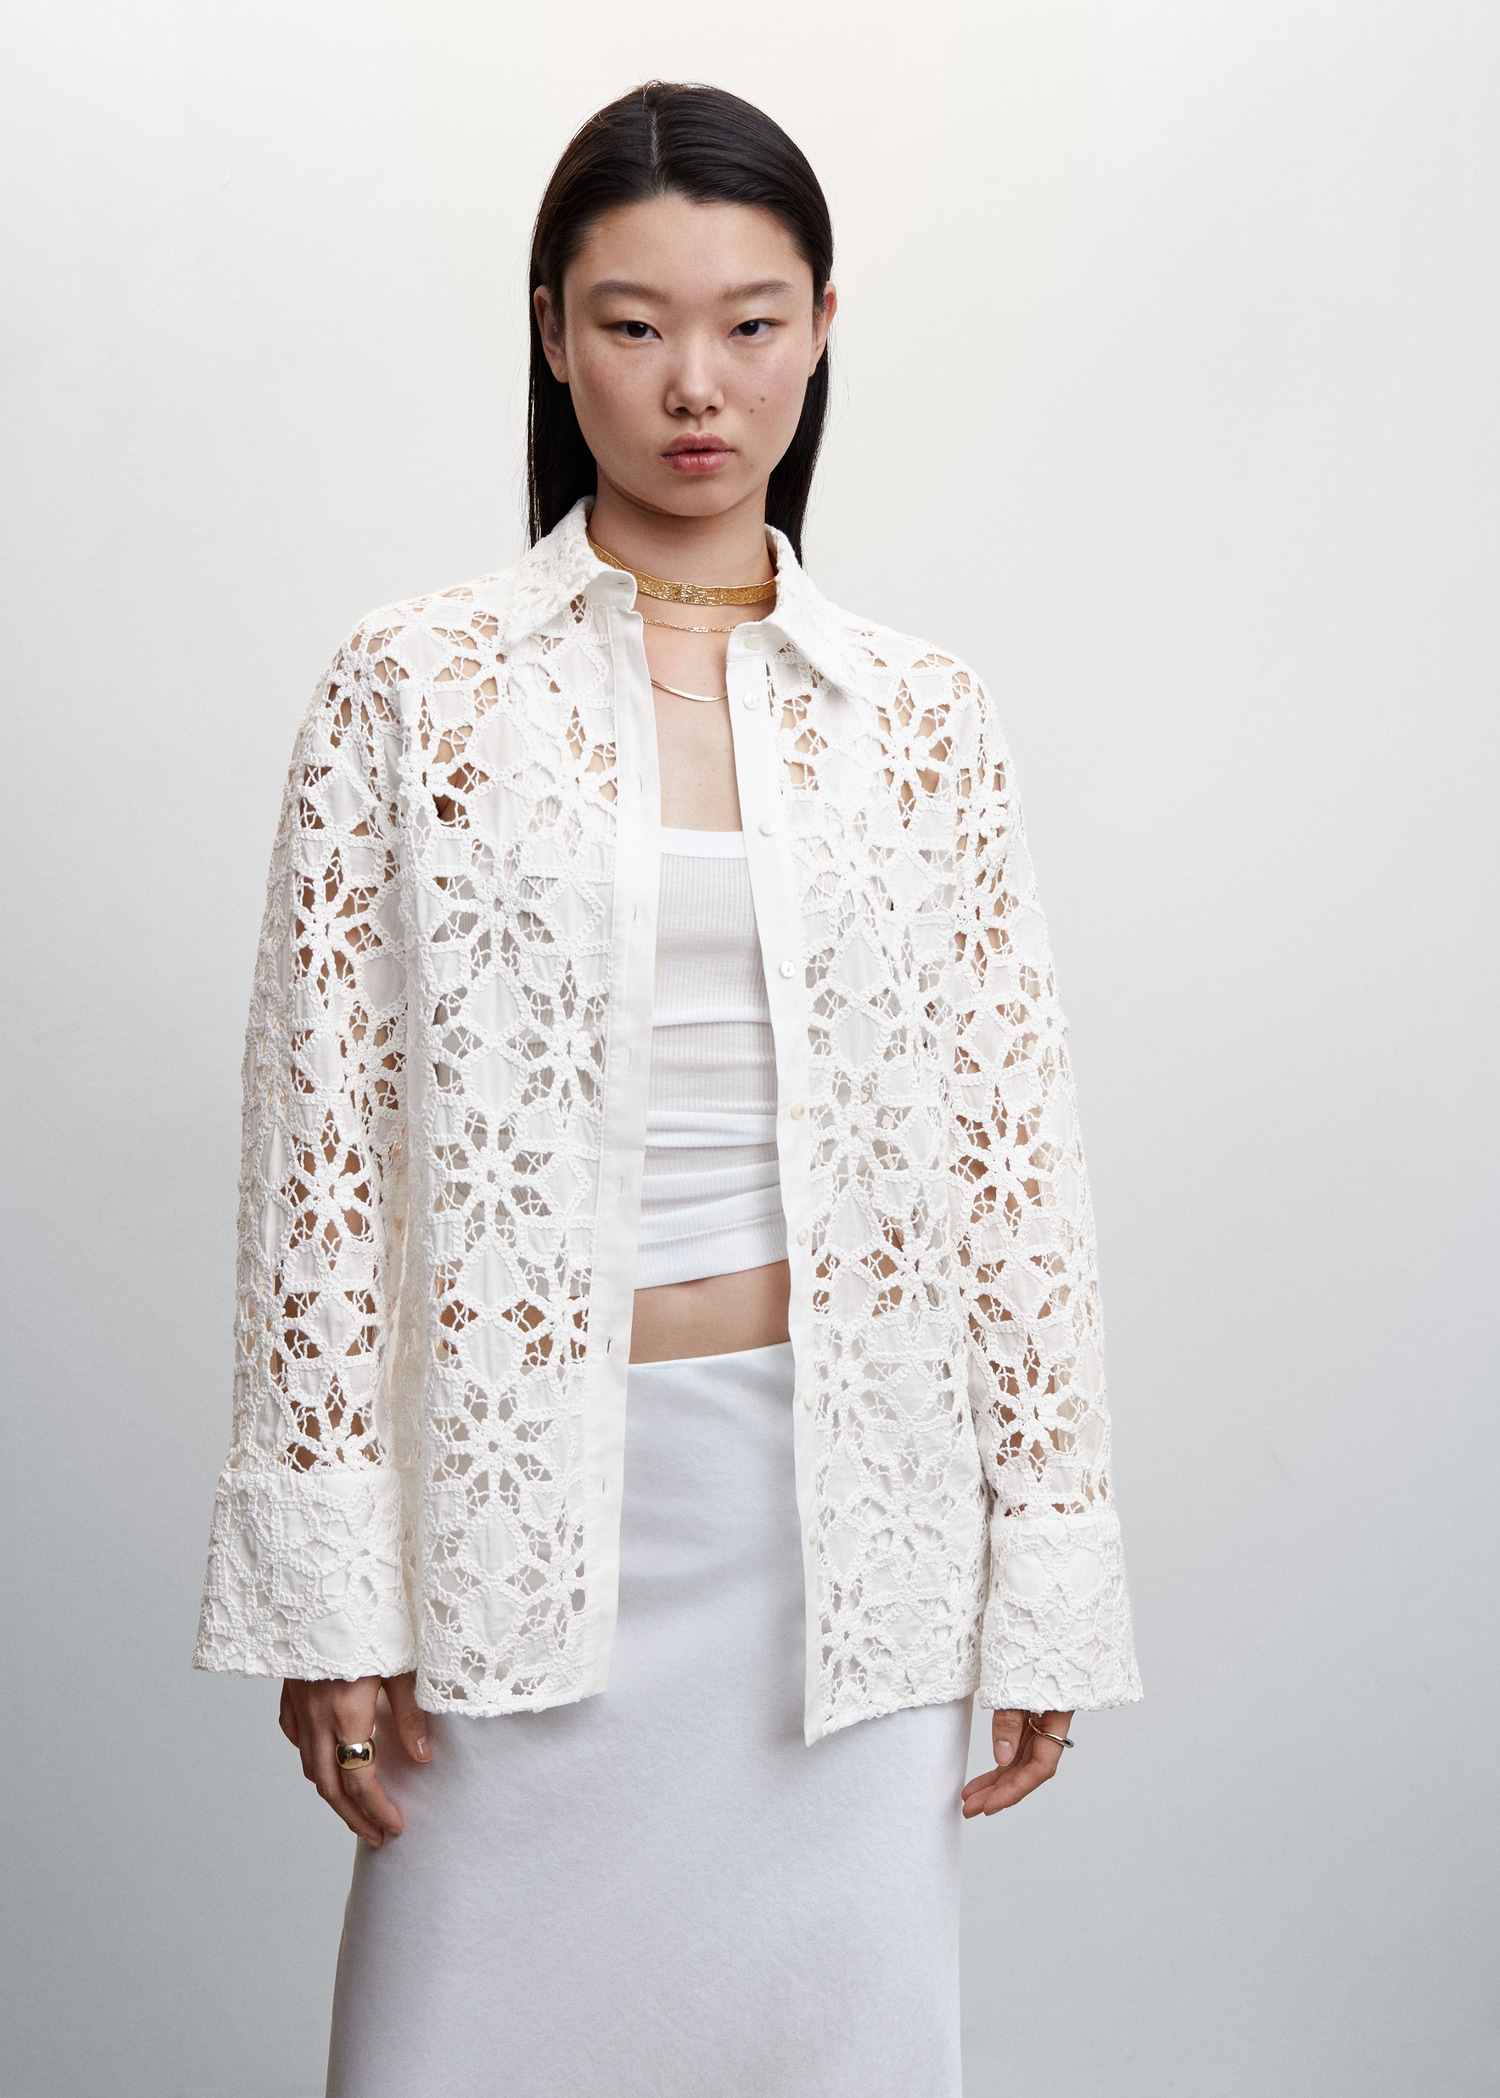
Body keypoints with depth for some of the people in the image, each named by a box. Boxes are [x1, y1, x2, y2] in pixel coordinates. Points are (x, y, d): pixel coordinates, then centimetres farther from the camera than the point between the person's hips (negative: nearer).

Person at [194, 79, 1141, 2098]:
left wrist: (1048, 1578, 4)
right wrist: (327, 1583, -6)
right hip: (526, 1494, -1)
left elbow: (1011, 1151, 5)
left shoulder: (922, 717, 5)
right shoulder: (416, 688, -1)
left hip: (843, 1503, 2)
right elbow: (320, 1137, -2)